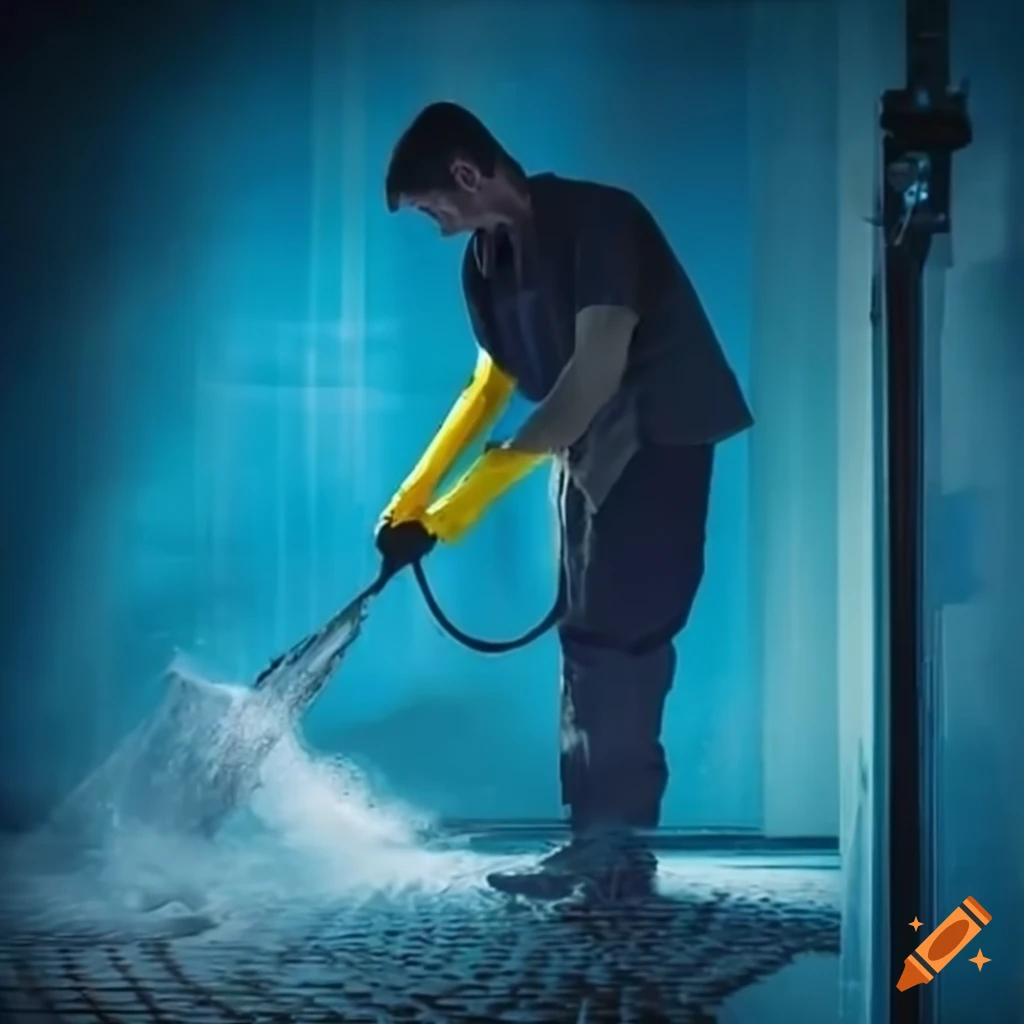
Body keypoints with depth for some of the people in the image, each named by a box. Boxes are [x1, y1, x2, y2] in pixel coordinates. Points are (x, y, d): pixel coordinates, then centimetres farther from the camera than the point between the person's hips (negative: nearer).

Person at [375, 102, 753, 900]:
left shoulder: (597, 218, -20)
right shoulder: (487, 259, 5)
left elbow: (598, 367, -25)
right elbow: (493, 380, 14)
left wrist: (487, 483, -26)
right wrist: (417, 490, 10)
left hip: (659, 438, -9)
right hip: (589, 448, 9)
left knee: (618, 636, -13)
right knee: (591, 640, 8)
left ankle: (616, 844, -8)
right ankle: (603, 839, 13)